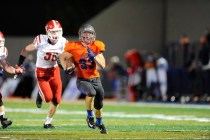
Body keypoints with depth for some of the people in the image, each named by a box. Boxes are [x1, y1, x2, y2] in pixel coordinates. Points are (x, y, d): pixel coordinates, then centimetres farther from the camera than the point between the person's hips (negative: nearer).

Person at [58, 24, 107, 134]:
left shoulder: (96, 47, -4)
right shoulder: (74, 47, -12)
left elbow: (102, 66, -7)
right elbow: (62, 57, 3)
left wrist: (93, 56, -20)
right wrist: (66, 68, -12)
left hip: (95, 79, 4)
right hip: (82, 80, -4)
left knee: (99, 103, 11)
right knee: (91, 92, -34)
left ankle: (99, 123, 41)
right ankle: (89, 116, -11)